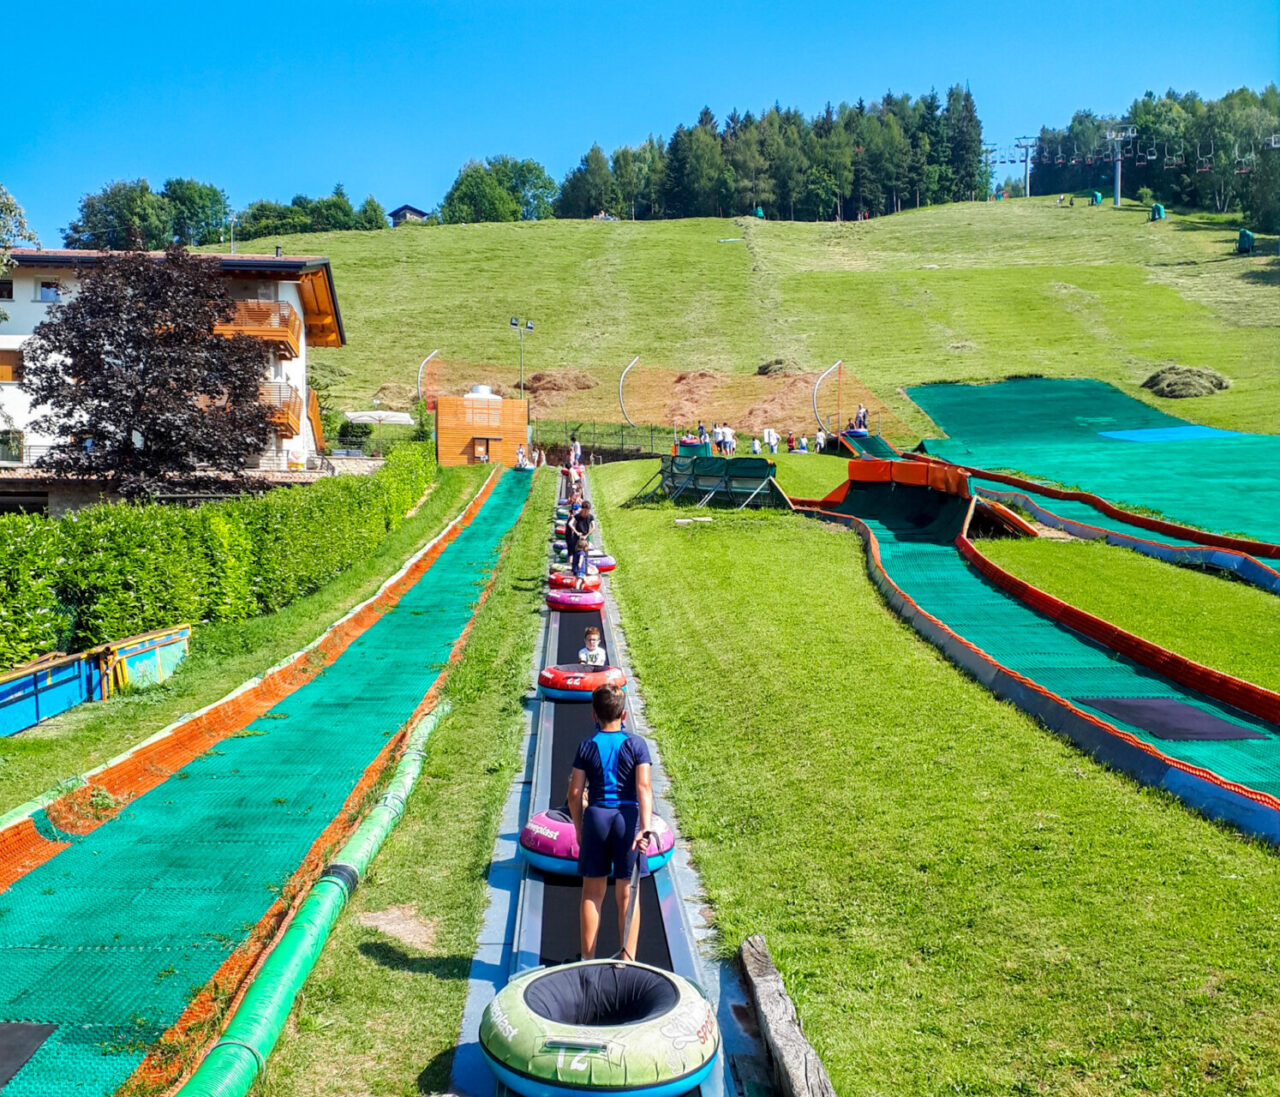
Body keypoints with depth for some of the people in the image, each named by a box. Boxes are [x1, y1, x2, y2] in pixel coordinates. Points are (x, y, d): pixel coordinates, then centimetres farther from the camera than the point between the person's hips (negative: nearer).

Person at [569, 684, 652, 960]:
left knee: (592, 894, 11)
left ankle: (588, 960, 18)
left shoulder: (587, 747, -1)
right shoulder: (636, 745, -4)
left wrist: (579, 829, 12)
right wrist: (645, 827, -18)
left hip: (595, 817, 1)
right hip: (628, 818, -1)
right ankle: (628, 961, 14)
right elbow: (643, 787, -14)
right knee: (627, 896, 8)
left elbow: (574, 793, 0)